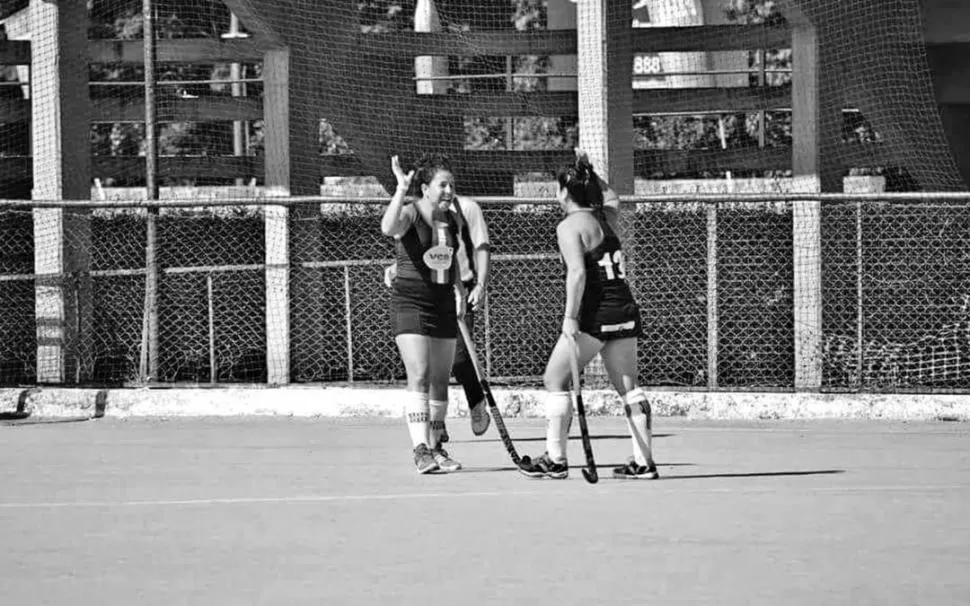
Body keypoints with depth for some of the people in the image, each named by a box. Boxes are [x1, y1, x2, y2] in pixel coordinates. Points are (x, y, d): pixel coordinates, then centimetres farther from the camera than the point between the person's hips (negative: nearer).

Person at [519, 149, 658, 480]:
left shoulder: (569, 226, -10)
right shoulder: (606, 217, 11)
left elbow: (577, 272, -22)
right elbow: (612, 197, 37)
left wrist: (570, 317, -24)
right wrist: (589, 172, 34)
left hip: (595, 313, -7)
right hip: (626, 310, 7)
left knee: (555, 379, 4)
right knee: (628, 387, 9)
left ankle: (555, 459, 2)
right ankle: (643, 462, 5)